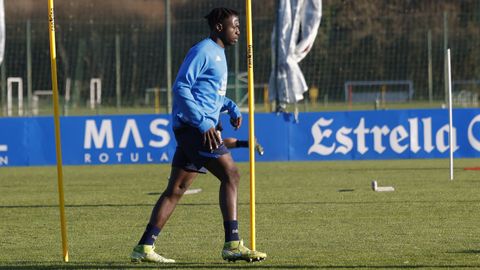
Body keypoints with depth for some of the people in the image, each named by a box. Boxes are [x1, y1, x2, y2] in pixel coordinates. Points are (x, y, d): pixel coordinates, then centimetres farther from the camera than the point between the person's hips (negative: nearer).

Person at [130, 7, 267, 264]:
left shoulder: (218, 54, 21)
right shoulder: (202, 51, -9)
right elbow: (181, 88, -16)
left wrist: (231, 107, 13)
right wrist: (204, 123, -21)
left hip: (197, 129, 10)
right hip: (192, 126, -10)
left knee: (175, 190, 7)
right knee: (230, 175, -11)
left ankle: (144, 247, 6)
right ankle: (232, 245, -12)